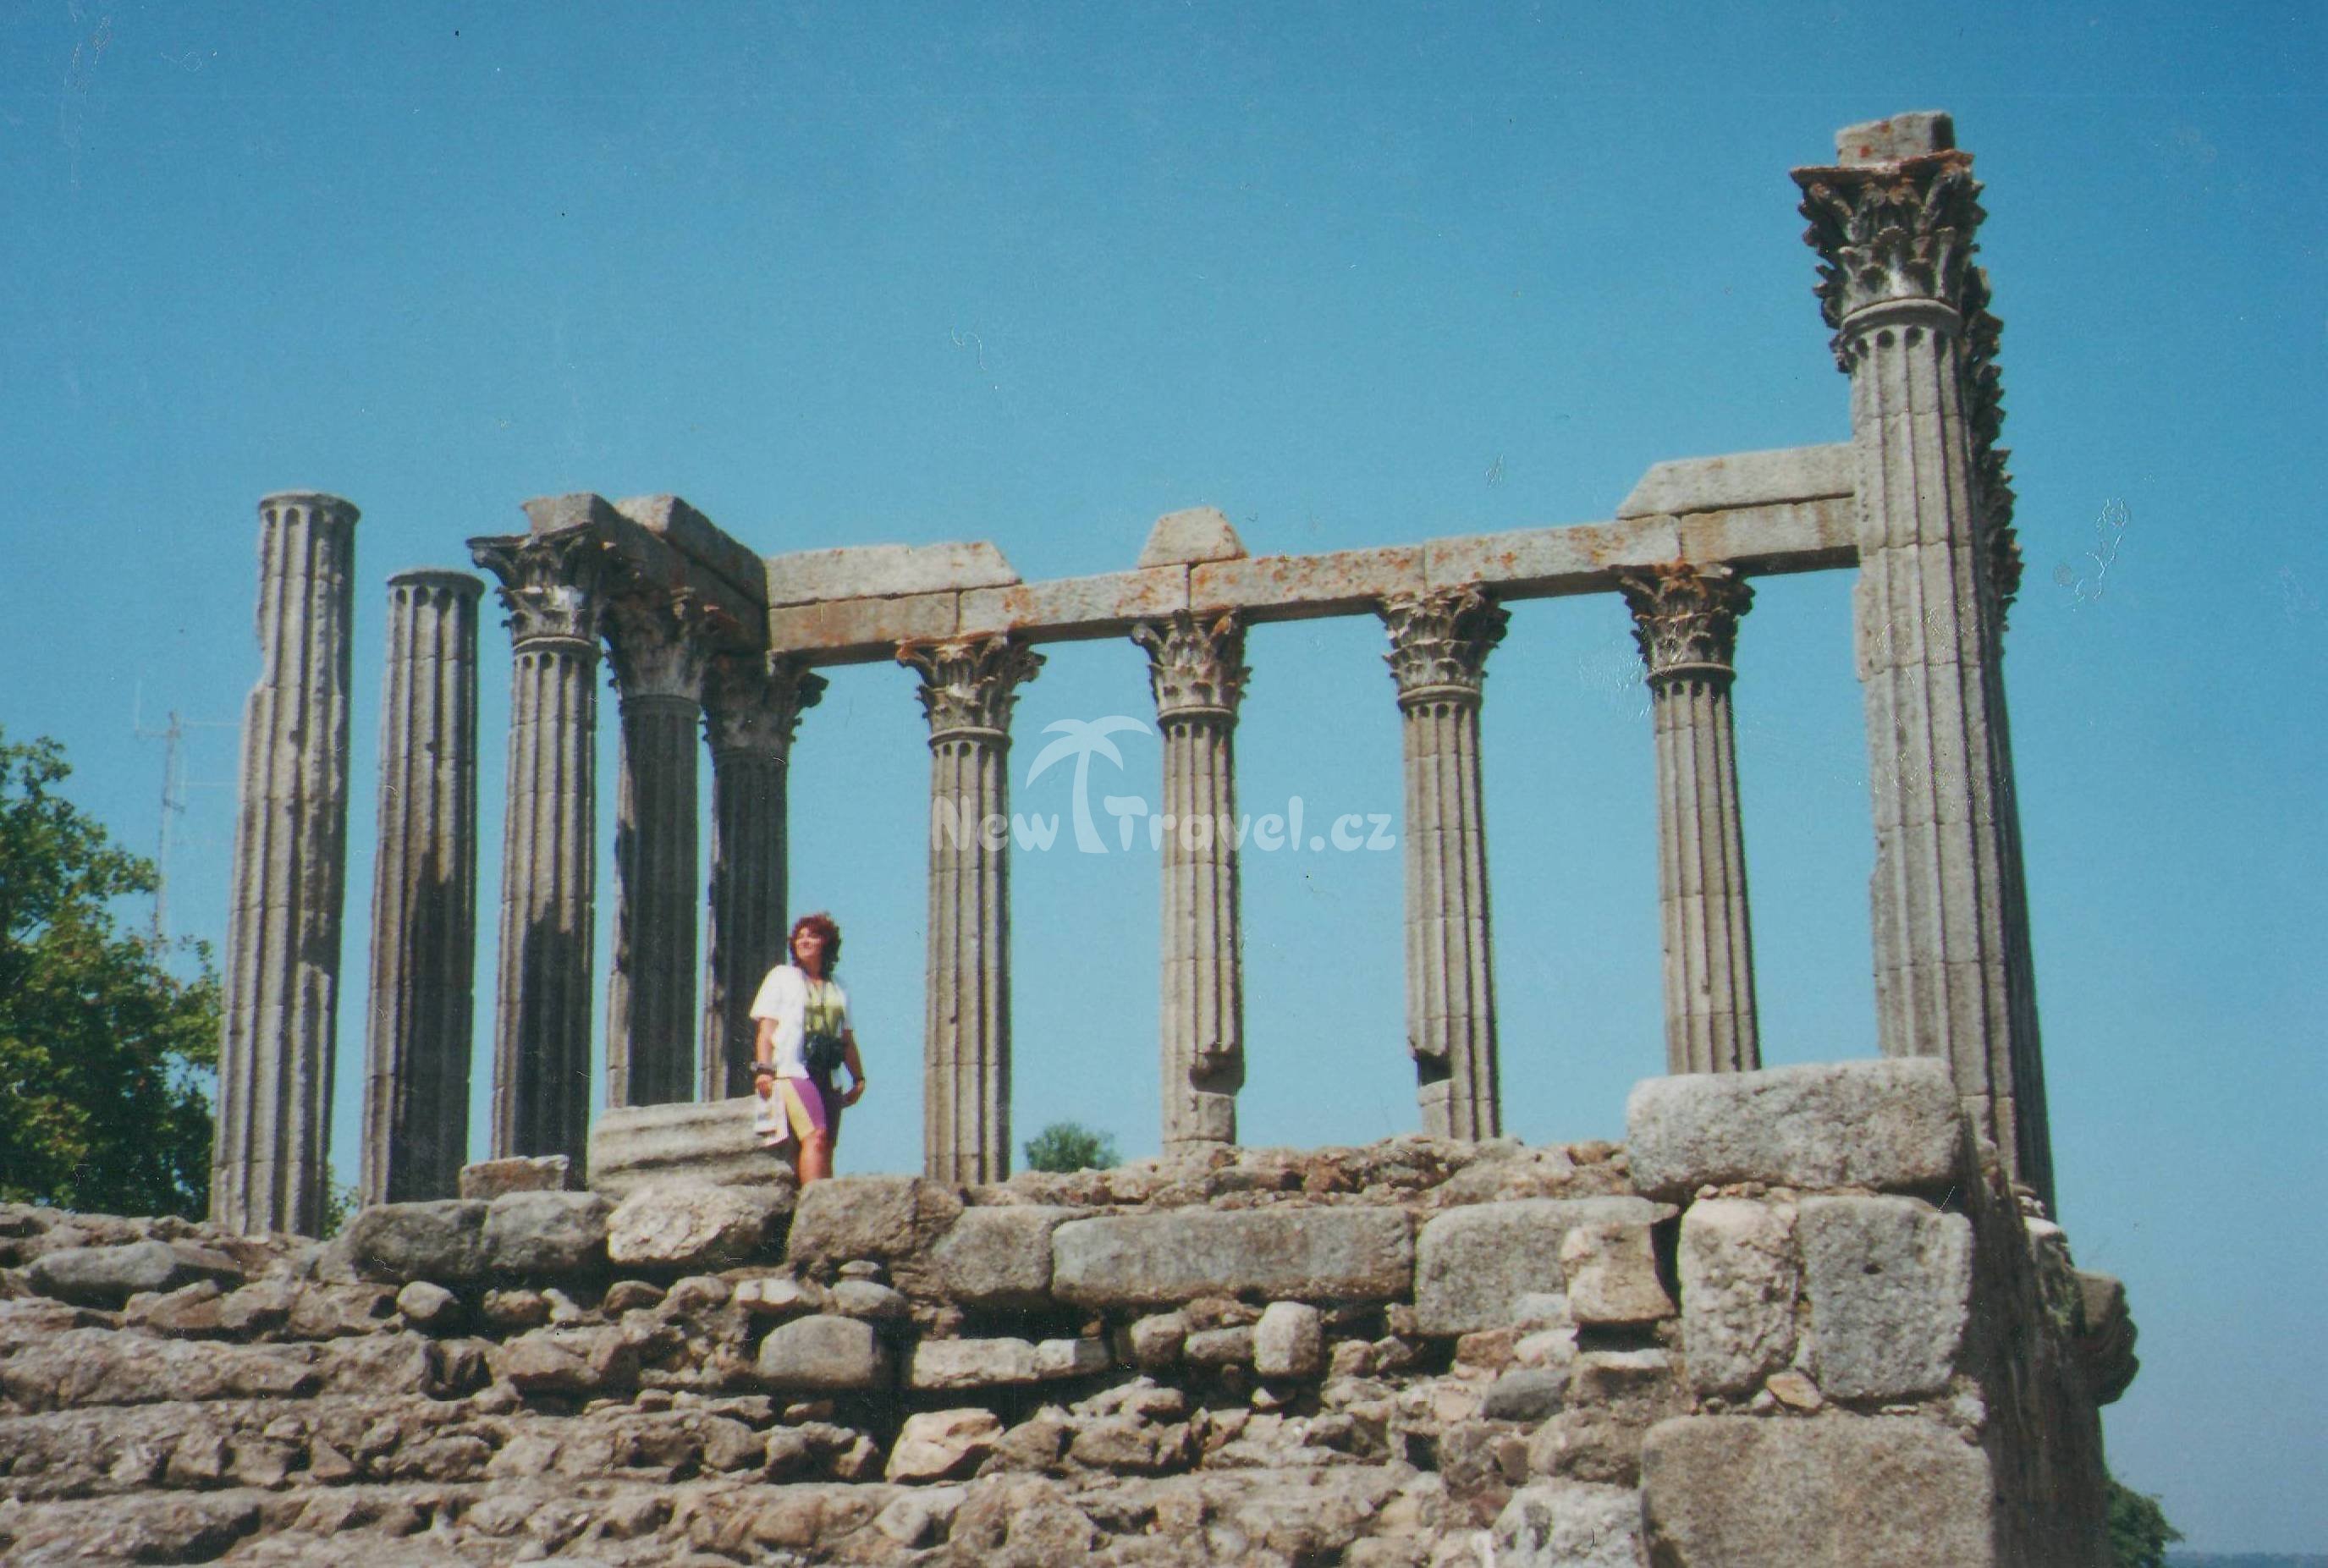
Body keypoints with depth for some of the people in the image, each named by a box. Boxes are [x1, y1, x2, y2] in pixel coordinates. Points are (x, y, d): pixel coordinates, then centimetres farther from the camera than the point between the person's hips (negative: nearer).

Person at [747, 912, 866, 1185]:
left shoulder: (838, 991, 22)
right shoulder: (782, 976, 13)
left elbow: (847, 1040, 24)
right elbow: (767, 1027, 4)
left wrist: (858, 1078, 15)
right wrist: (763, 1068, -8)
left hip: (827, 1078, 5)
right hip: (792, 1071, -5)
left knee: (824, 1151, -2)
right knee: (815, 1137, -23)